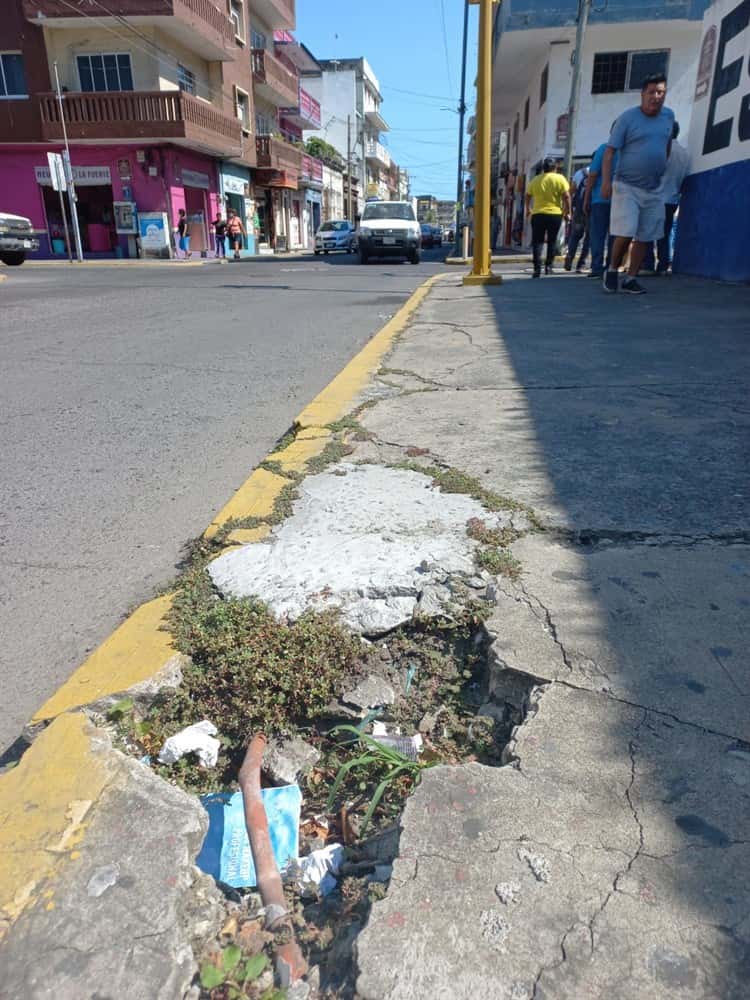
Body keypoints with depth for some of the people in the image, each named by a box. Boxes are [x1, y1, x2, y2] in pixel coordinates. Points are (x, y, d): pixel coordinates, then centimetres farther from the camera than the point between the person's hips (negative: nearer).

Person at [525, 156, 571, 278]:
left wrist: (528, 209, 31)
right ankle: (549, 266, 10)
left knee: (537, 241, 2)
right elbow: (566, 196, -6)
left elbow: (527, 196, 16)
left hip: (537, 214, 1)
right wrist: (567, 212, 3)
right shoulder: (559, 179, -1)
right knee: (552, 241, 12)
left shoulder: (535, 180, 7)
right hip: (555, 214, -1)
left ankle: (537, 268, -11)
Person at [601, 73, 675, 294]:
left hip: (654, 189, 5)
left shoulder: (669, 116, 9)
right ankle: (612, 270, 9)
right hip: (627, 186, -5)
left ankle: (631, 278, 11)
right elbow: (610, 151, -9)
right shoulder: (627, 117, -6)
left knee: (644, 237, 3)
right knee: (625, 233, -14)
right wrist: (606, 181, -19)